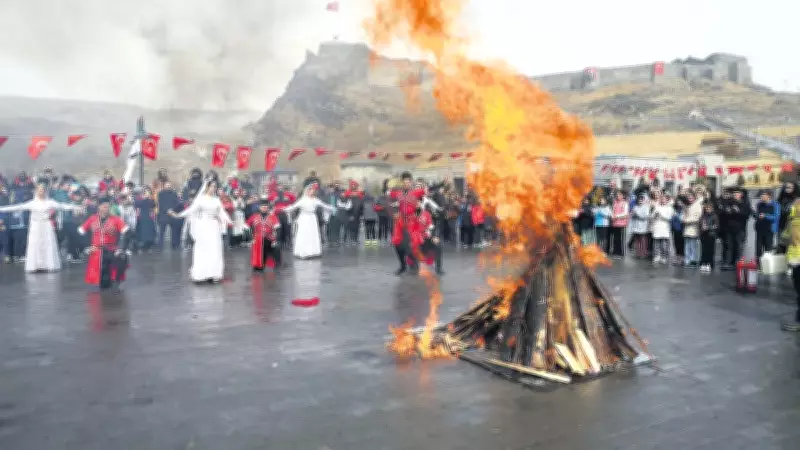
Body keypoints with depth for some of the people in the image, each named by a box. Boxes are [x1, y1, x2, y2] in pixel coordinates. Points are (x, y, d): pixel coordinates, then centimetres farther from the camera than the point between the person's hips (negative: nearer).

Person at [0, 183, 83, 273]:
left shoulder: (50, 202, 1)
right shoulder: (32, 203, 3)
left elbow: (62, 206, -3)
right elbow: (18, 207, 1)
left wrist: (76, 207, -12)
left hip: (46, 226, -1)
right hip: (35, 227, 1)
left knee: (48, 245, 0)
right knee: (34, 245, -1)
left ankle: (49, 265, 5)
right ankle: (34, 266, 2)